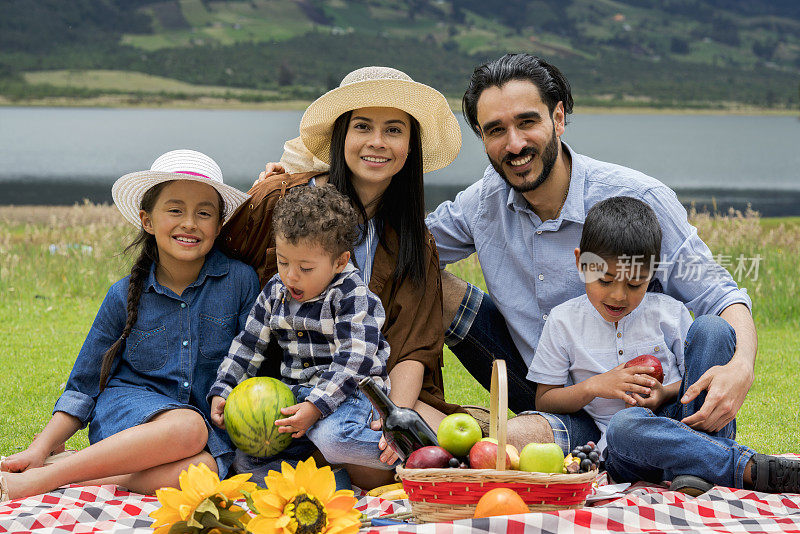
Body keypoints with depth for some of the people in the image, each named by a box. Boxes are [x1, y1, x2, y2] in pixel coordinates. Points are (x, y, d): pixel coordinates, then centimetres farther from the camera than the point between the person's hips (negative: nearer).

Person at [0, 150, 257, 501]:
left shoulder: (239, 281, -2)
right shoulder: (125, 296, 1)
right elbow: (83, 386, 6)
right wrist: (40, 449, -5)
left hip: (211, 419, 1)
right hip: (125, 409, 0)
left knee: (203, 470, -37)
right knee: (187, 428, -37)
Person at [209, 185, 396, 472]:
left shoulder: (353, 296, -13)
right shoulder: (276, 291, 8)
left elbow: (353, 361, -21)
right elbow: (248, 345, 16)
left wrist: (315, 406, -29)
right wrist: (221, 392, 6)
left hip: (349, 391, -7)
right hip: (294, 391, 8)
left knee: (332, 437, -36)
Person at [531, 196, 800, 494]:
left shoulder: (669, 312, 7)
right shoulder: (563, 322, 6)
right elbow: (544, 400, 7)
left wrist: (667, 392, -12)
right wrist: (594, 386, -11)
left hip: (684, 419, 2)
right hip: (627, 454, -2)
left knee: (712, 327, -17)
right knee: (625, 424, -41)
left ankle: (694, 464, -29)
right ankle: (750, 468, -37)